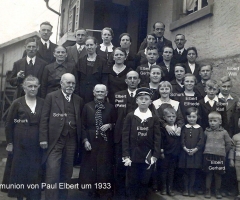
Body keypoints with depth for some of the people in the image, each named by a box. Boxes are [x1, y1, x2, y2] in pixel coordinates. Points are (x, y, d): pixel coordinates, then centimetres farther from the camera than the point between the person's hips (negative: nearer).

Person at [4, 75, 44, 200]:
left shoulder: (42, 103, 3)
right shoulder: (17, 103, -3)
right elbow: (9, 124, 0)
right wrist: (9, 143, -2)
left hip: (36, 144, 1)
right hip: (20, 144, -1)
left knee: (35, 173, 6)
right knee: (19, 171, 9)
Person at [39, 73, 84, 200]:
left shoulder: (79, 100, 12)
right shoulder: (51, 97, 2)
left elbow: (80, 122, 14)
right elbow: (44, 119, -2)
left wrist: (81, 140, 9)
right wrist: (43, 139, -8)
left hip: (71, 141, 4)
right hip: (54, 140, -4)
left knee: (67, 173, 11)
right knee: (52, 172, -7)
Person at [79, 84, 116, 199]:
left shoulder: (110, 107, 5)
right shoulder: (87, 106, 4)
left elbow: (115, 123, 11)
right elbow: (83, 125, 3)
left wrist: (109, 126, -10)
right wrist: (85, 140, -6)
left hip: (106, 142, 0)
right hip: (91, 141, 0)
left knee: (105, 167, 1)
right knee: (91, 166, 4)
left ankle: (105, 191, 13)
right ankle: (93, 190, 18)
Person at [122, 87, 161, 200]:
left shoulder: (154, 118, 3)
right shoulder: (130, 116, 0)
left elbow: (157, 138, 1)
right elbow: (125, 137, -2)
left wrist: (155, 156, -6)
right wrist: (126, 156, -8)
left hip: (148, 156, 1)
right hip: (133, 155, -1)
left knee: (144, 182, 9)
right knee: (131, 182, 6)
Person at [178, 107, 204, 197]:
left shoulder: (199, 128, 2)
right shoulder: (184, 128, 5)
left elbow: (201, 141, -4)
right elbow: (182, 140, 0)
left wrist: (195, 149, -15)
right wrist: (185, 149, -14)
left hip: (196, 153, -1)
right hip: (185, 152, 1)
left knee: (193, 172, 6)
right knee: (186, 171, 7)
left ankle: (191, 189, 17)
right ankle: (186, 189, 17)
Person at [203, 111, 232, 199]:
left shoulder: (224, 132, -1)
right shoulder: (206, 132, 1)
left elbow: (229, 143, 6)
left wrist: (223, 151, 6)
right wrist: (207, 150, 6)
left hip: (220, 156, 0)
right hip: (208, 156, 0)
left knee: (218, 175, 8)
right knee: (209, 174, 7)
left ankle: (217, 191, 21)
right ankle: (208, 191, 16)